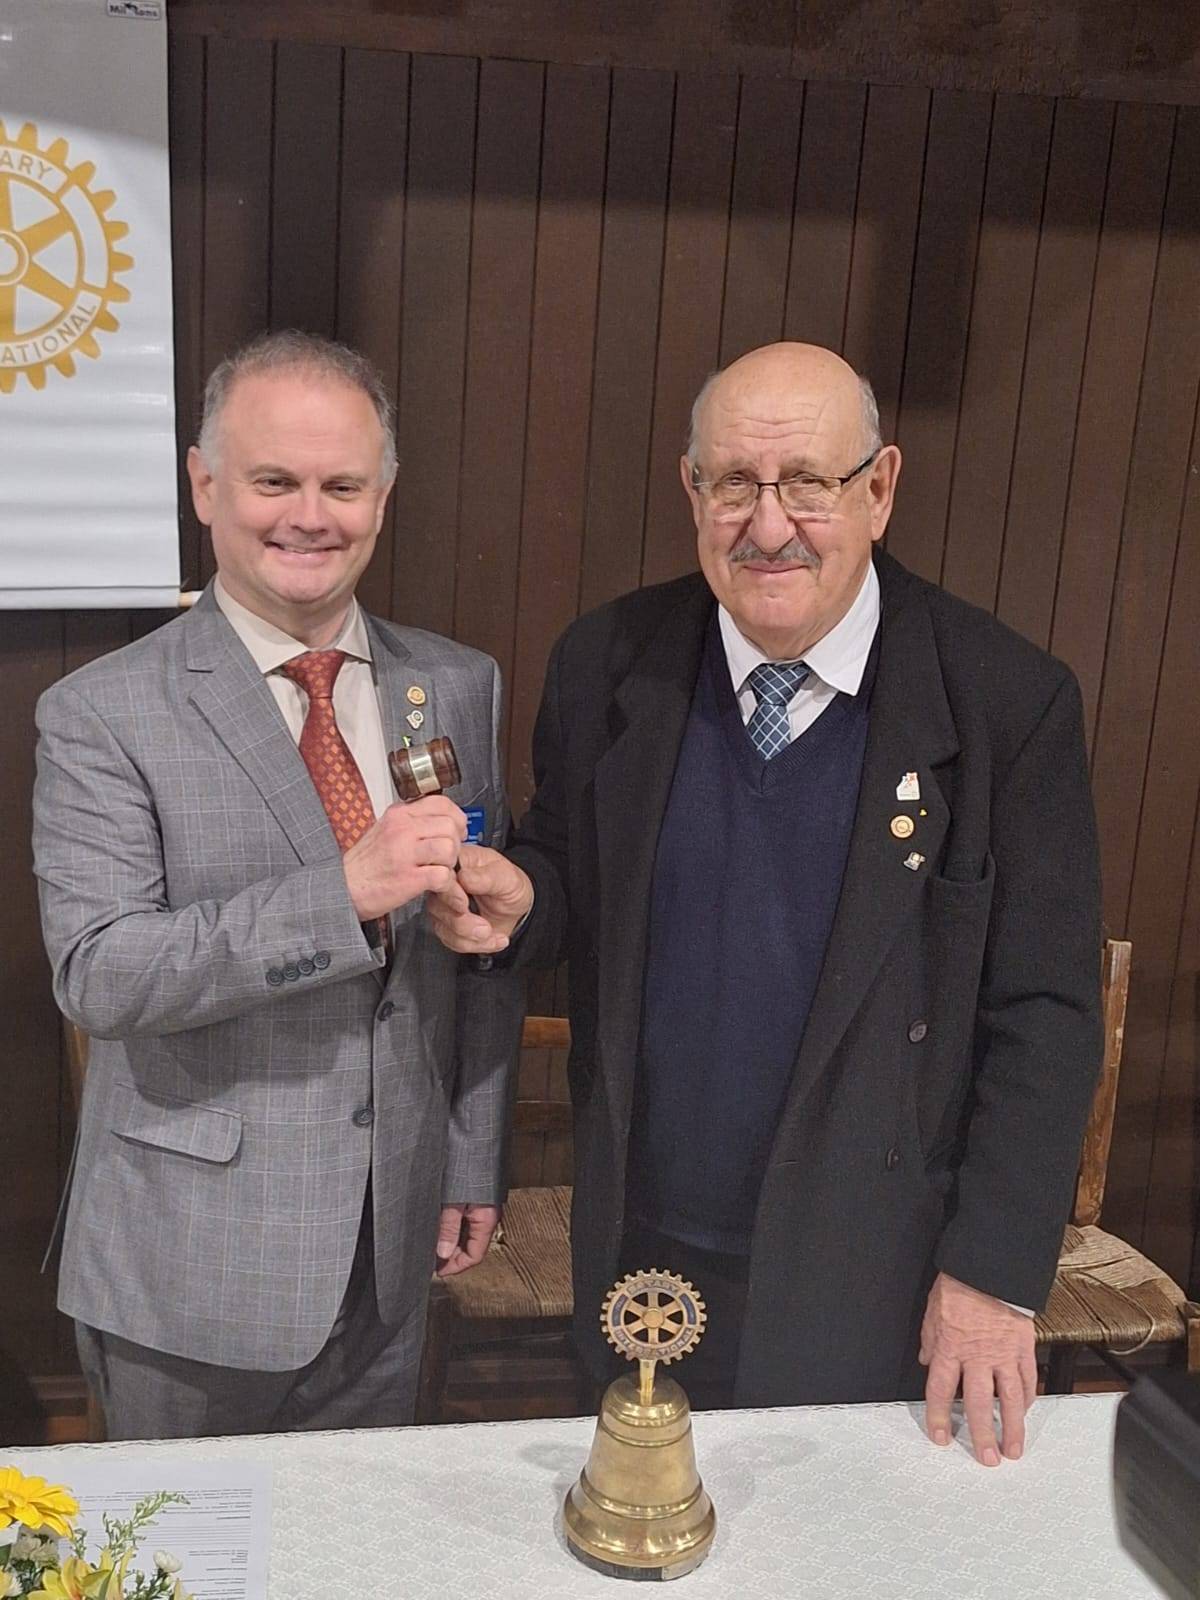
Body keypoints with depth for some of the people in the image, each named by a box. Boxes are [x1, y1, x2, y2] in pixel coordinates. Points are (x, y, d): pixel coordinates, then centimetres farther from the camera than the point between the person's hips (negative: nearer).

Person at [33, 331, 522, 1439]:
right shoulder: (102, 715, -12)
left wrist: (475, 1161, 6)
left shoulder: (460, 689, 1)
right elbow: (97, 974, -19)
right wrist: (343, 892, -30)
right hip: (189, 1270, -3)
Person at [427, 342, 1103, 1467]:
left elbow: (1045, 1014, -10)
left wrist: (995, 1272, -10)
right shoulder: (605, 666, -6)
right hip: (638, 1255, 3)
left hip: (866, 1287, -2)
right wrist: (516, 900, -17)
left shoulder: (1009, 701, -14)